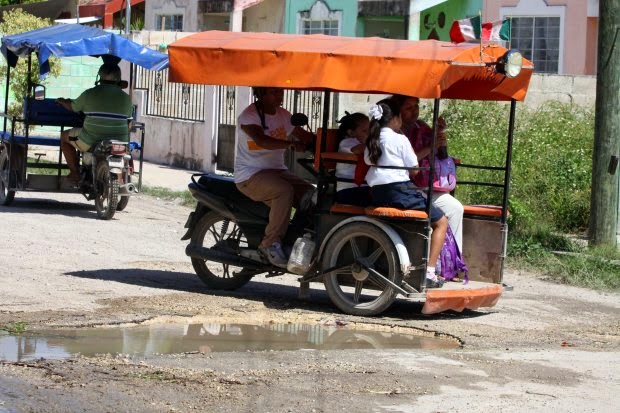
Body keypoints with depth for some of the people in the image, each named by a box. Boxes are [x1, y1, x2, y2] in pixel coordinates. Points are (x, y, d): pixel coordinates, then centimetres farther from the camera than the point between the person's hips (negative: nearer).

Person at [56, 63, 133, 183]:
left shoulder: (89, 94, -6)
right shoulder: (126, 98, 2)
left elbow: (72, 107, 12)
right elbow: (129, 126, 10)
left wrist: (62, 101, 34)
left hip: (92, 143, -3)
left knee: (64, 136, 23)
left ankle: (75, 173, 18)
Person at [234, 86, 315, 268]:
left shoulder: (283, 115, 12)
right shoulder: (249, 115, -12)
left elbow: (305, 136, 15)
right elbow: (261, 140, -30)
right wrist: (292, 144, -42)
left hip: (277, 171, 7)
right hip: (250, 176, -7)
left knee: (310, 194, -16)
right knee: (284, 191, -34)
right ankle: (270, 244, -28)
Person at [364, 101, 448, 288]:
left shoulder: (371, 141, 11)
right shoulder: (400, 139, -7)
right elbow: (414, 170, -3)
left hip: (377, 194, 8)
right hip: (400, 192, -8)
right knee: (441, 221, 7)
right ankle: (430, 273, -5)